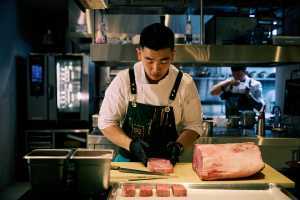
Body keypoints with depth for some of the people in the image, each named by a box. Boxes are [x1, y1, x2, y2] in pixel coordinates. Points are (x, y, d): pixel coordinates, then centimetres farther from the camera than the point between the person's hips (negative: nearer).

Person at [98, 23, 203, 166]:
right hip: (127, 160, -1)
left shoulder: (185, 84, -6)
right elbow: (106, 122, -1)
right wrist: (131, 144, -16)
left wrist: (179, 145, -15)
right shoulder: (124, 80, -7)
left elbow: (193, 126, 4)